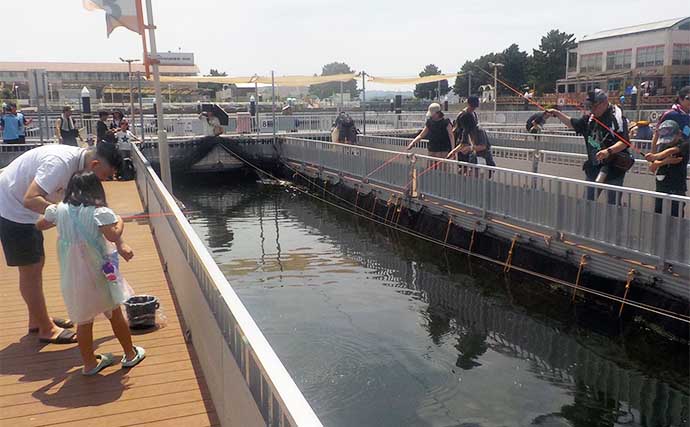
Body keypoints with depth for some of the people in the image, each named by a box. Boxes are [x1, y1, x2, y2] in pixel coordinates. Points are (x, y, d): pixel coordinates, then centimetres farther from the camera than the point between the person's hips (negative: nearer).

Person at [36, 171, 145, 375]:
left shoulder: (60, 209, 0)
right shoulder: (99, 211, -14)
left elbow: (40, 224, 16)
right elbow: (113, 235, -24)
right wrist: (120, 222, -6)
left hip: (73, 277, 3)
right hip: (100, 272, -3)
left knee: (83, 321, 14)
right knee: (115, 314, 14)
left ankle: (89, 363, 25)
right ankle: (130, 355, 26)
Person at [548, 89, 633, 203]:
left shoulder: (617, 117, -14)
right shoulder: (590, 118, 7)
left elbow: (624, 142, -22)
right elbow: (572, 124, 22)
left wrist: (609, 151, -37)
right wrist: (557, 113, 12)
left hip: (614, 169, -6)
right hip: (593, 167, 6)